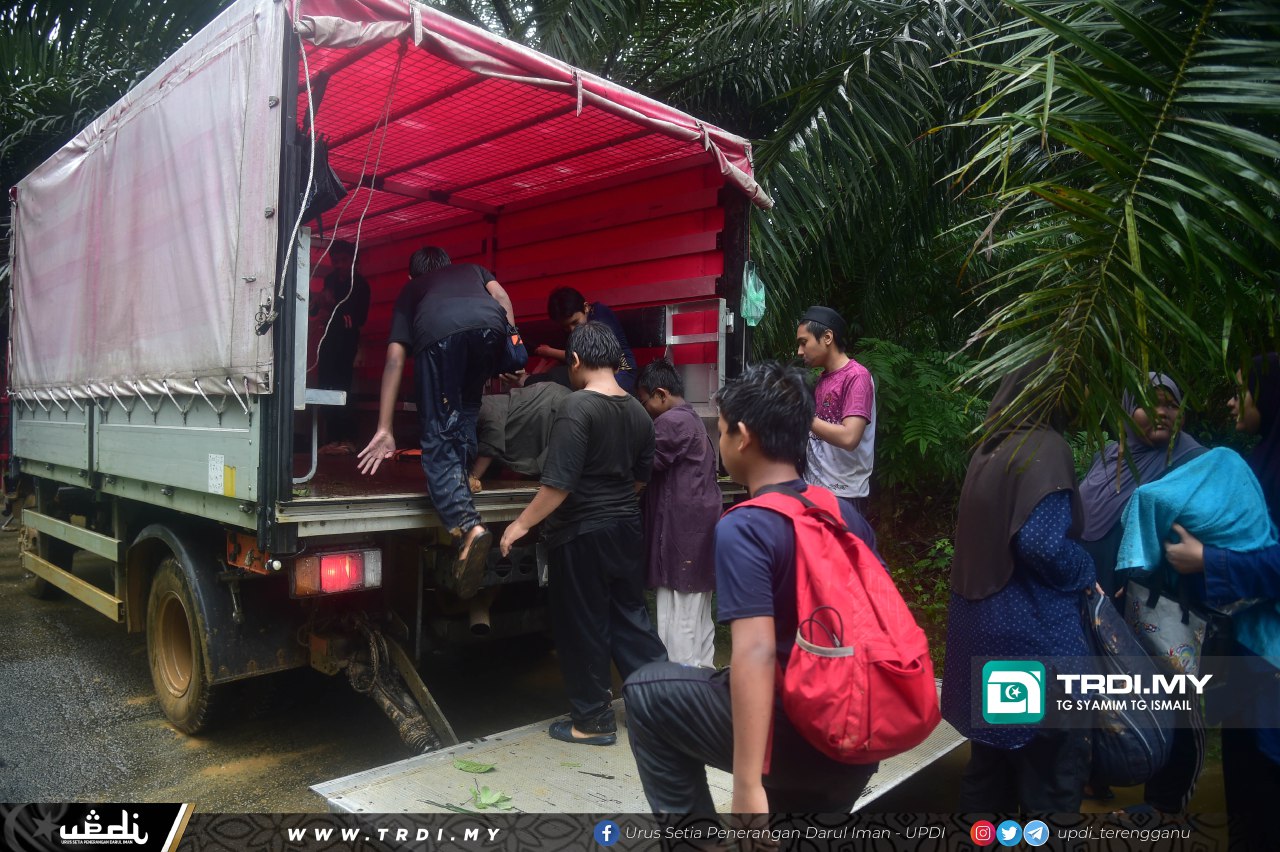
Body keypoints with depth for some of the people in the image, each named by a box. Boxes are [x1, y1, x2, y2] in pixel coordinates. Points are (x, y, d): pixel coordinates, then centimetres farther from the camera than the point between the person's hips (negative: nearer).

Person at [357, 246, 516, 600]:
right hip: (490, 326, 2)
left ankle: (467, 525, -20)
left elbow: (395, 358, 28)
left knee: (438, 440, 0)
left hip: (437, 335, -1)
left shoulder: (410, 290, 39)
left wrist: (384, 429, 24)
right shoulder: (472, 269, 45)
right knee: (468, 409, 32)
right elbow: (500, 296, 20)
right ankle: (466, 473, 22)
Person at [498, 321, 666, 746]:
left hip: (581, 534, -7)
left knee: (583, 628, 6)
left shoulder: (577, 406, -18)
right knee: (630, 616, 17)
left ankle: (593, 720, 18)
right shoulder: (638, 411, 5)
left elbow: (559, 482, -22)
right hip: (626, 528, 7)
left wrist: (522, 524, -11)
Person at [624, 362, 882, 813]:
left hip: (790, 738, -7)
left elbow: (756, 653, -27)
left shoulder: (742, 528, -18)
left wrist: (747, 787, -26)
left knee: (646, 691, 10)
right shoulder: (849, 516, 5)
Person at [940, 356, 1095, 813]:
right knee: (1052, 775, 4)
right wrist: (1086, 575, -6)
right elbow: (1042, 542, -24)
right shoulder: (1046, 447, -13)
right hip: (1033, 634, -8)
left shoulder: (990, 449, 10)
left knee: (989, 767, 18)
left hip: (980, 625, 8)